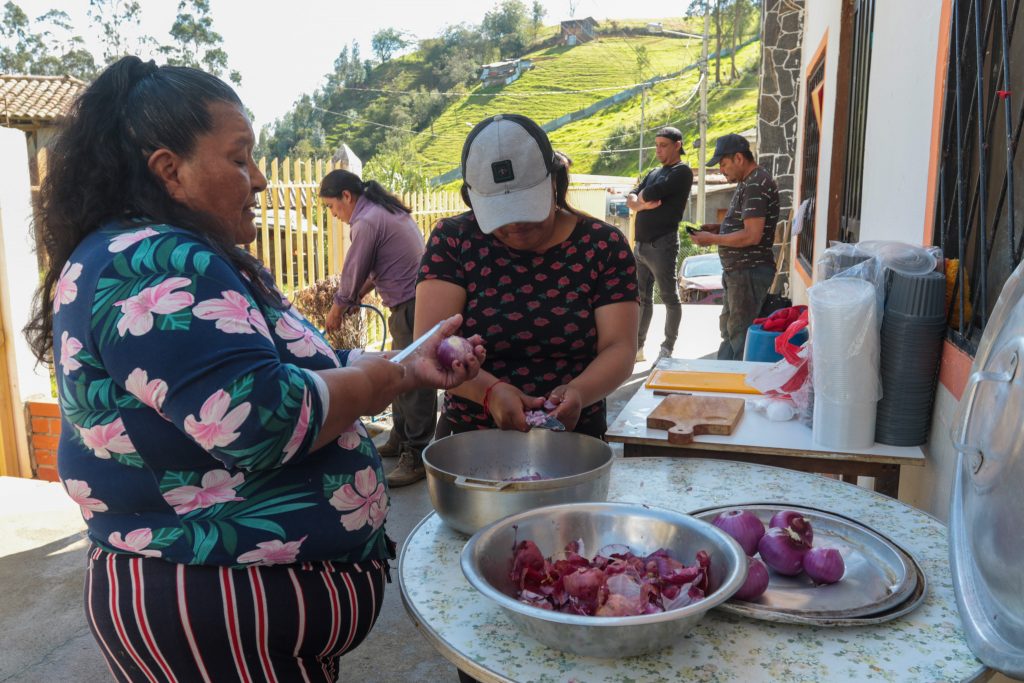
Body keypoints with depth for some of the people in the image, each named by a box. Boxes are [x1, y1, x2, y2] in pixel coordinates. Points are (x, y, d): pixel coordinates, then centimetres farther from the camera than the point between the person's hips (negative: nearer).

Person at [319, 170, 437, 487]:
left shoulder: (367, 222, -13)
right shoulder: (389, 210, 17)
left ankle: (416, 457, -3)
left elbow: (353, 274, -6)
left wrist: (337, 311, 8)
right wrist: (361, 293, 18)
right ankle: (400, 440, 30)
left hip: (411, 307, -10)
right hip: (415, 298, 10)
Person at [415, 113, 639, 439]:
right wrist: (488, 390, -27)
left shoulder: (604, 245, -2)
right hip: (468, 439, 0)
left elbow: (619, 348, -6)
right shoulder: (452, 239, -2)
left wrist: (578, 392, -26)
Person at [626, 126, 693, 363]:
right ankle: (637, 347, 19)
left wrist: (641, 196, 3)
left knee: (669, 297, 0)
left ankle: (667, 350, 5)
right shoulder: (655, 172, 20)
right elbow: (631, 198, 11)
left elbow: (652, 193, -18)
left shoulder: (681, 172, -5)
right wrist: (641, 204, -10)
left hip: (662, 244, -8)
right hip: (642, 244, 8)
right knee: (642, 297, 12)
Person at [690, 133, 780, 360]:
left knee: (740, 333, -3)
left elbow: (752, 235, -25)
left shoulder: (756, 185, -19)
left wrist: (712, 239, -16)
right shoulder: (748, 182, 14)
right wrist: (718, 227, 9)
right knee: (728, 327, 20)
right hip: (740, 270, 11)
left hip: (749, 271, -11)